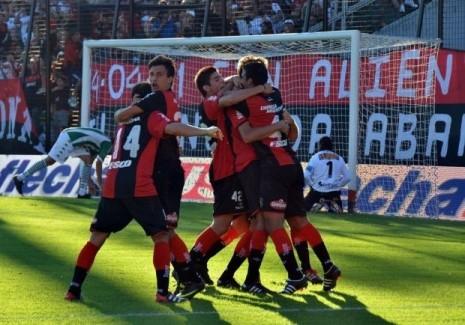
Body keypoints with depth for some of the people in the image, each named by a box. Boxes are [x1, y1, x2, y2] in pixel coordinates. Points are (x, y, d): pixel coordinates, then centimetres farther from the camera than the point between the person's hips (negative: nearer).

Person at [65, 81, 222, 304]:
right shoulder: (151, 117, 7)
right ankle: (162, 291, -5)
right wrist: (206, 131, -15)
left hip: (112, 187, 6)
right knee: (161, 235, 2)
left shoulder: (124, 122, 26)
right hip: (139, 188, -6)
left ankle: (74, 288, 7)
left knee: (97, 237, 13)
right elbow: (172, 128, -12)